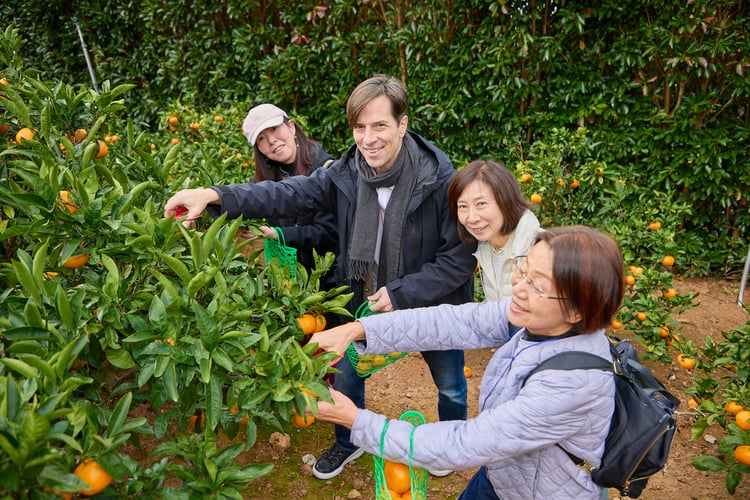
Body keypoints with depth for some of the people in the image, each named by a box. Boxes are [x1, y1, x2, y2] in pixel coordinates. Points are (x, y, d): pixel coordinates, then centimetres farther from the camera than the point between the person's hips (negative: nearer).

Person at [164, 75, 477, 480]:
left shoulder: (442, 182, -27)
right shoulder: (345, 174, -14)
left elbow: (460, 258, -22)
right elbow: (287, 194, -20)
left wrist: (402, 293, -26)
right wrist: (216, 196, -32)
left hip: (434, 304, -3)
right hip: (366, 299, 3)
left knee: (450, 386, 21)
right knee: (345, 375, 18)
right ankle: (348, 444, 50)